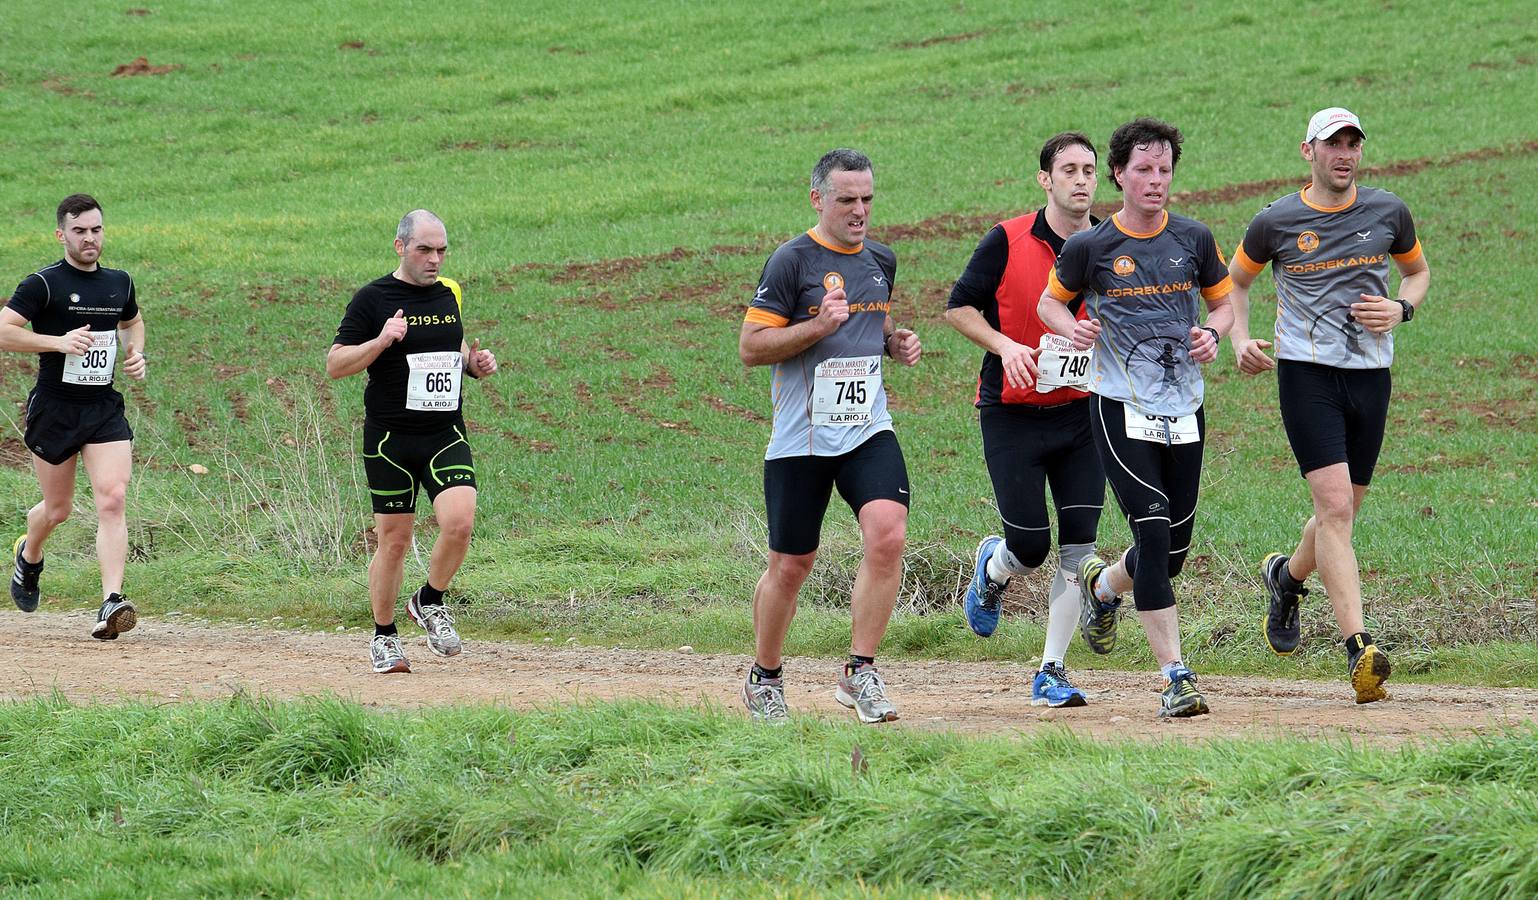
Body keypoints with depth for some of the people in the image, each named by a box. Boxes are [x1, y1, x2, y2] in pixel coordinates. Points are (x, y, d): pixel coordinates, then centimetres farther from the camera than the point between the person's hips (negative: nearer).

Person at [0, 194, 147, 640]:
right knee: (58, 508, 10)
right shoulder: (43, 285, -9)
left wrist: (135, 354, 10)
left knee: (112, 500, -15)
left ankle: (111, 603, -20)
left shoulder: (119, 283, 9)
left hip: (105, 410, 3)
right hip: (54, 410, -3)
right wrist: (59, 341, -25)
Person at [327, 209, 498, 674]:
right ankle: (384, 636, 20)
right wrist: (381, 341, -21)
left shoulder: (449, 294, 11)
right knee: (394, 540, 1)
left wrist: (475, 362, 5)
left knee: (459, 522, -16)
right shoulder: (373, 299, -5)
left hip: (446, 434, 4)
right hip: (390, 439, -3)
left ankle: (430, 602, 10)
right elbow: (334, 364, -6)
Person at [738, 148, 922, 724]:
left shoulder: (880, 262, 12)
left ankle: (859, 672, -10)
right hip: (801, 439, -4)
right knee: (790, 565, 4)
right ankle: (764, 678, 26)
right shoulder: (793, 261, -8)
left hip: (868, 431, 4)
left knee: (887, 535, -18)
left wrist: (896, 343, 7)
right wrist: (819, 326, -22)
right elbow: (750, 347, -10)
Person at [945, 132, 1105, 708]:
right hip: (1012, 415, -3)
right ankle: (993, 568, 34)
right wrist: (1004, 345, -17)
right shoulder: (1007, 241, -8)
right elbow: (959, 306, -1)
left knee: (1078, 547, -5)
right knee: (1029, 548, -4)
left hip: (1081, 412, 3)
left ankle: (1051, 672, 4)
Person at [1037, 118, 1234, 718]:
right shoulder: (1090, 247, -3)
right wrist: (1072, 329, -11)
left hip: (1183, 409, 4)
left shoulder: (1193, 239, 5)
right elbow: (1051, 302, 11)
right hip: (1121, 407, -4)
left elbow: (1223, 301, 18)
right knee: (1153, 534, -15)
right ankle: (1175, 677, -13)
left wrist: (1212, 333, -4)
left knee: (1176, 548, 8)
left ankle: (1102, 585, 42)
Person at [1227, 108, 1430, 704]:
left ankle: (1287, 577, 46)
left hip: (1371, 375, 4)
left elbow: (1417, 271, 21)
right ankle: (1359, 651, -24)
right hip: (1306, 372, -4)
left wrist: (1400, 308, -1)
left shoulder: (1388, 213, 5)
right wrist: (1240, 339, -3)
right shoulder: (1276, 222, -1)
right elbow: (1235, 281, 14)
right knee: (1334, 507, -17)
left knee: (1342, 515, 12)